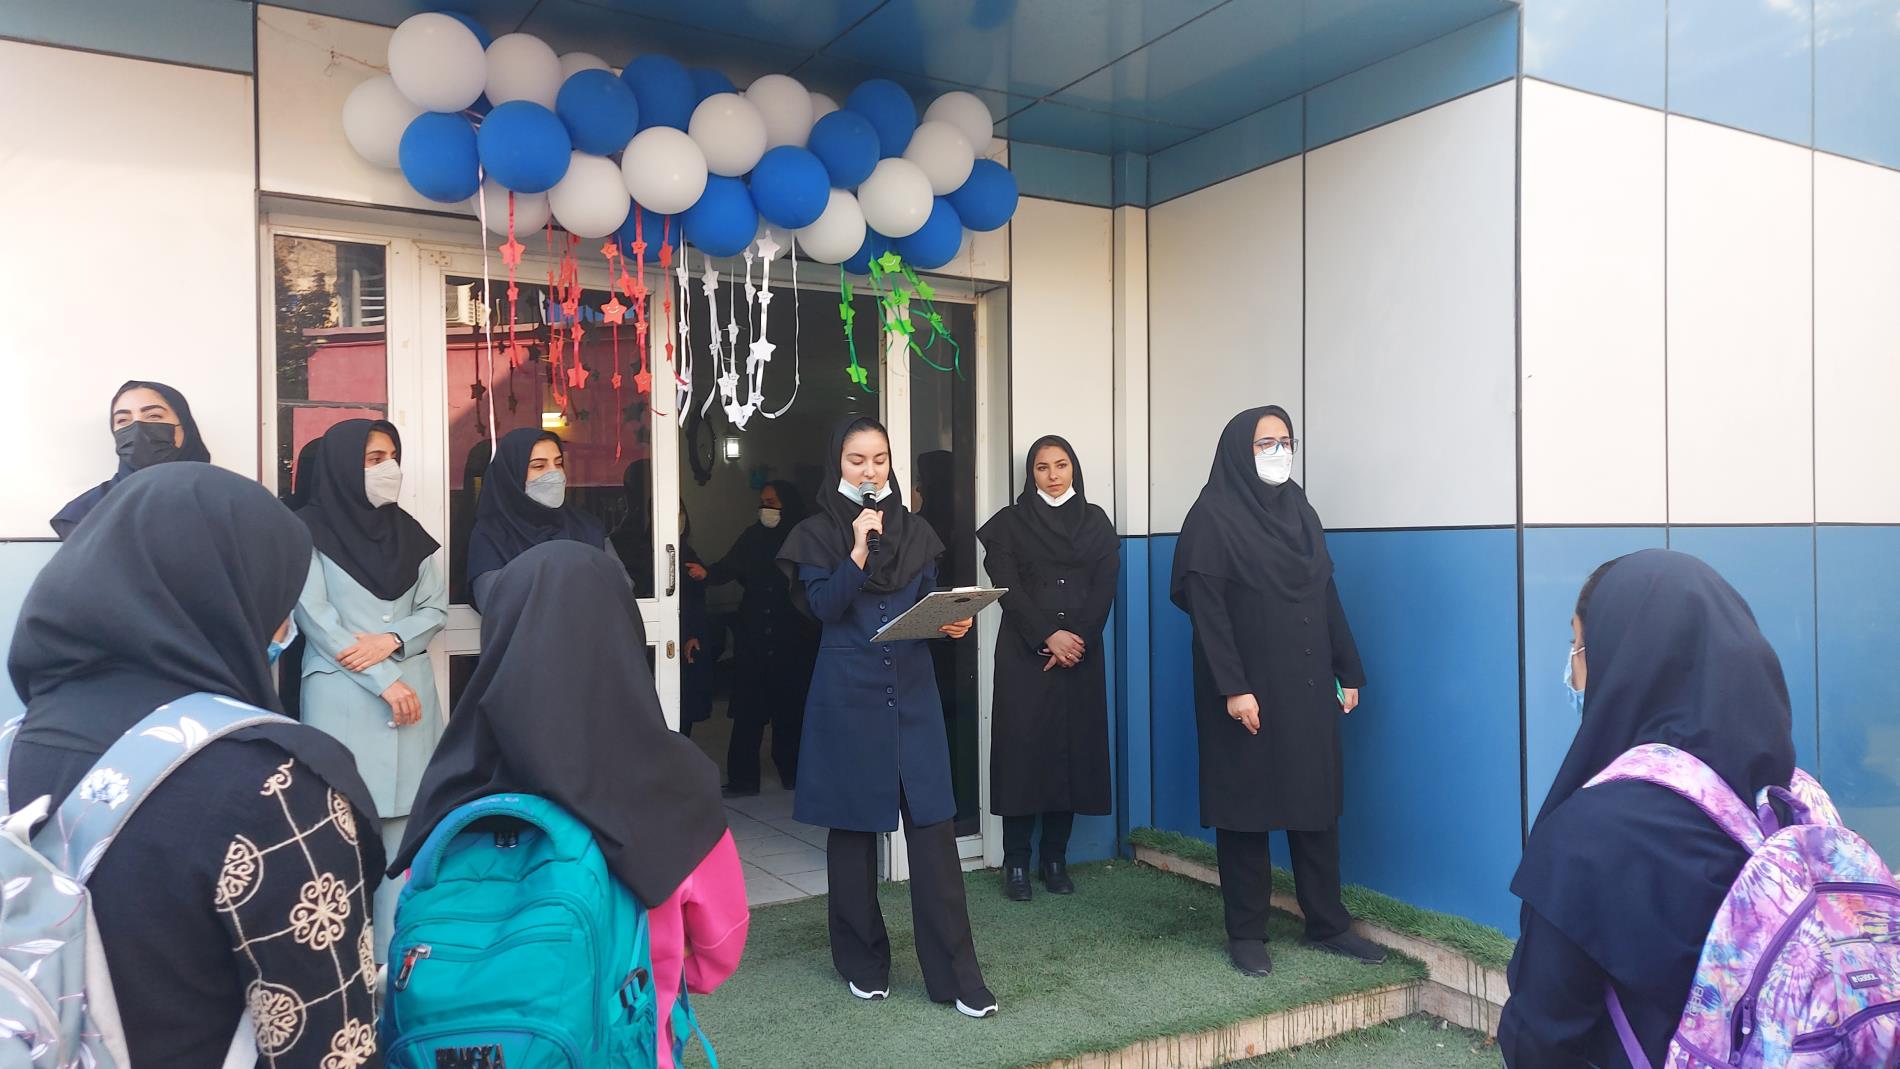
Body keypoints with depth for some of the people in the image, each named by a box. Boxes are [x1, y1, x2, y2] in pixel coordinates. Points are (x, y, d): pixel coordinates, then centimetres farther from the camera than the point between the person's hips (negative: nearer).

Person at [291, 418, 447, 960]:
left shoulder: (406, 530, 14)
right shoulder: (311, 529, 0)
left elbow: (437, 607, 10)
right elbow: (314, 617, -7)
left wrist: (391, 641, -10)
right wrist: (384, 683, -11)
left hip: (410, 690, 4)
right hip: (343, 696, -4)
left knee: (405, 819, 3)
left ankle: (399, 952, 9)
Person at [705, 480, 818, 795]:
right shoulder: (753, 537, 7)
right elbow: (728, 568, -4)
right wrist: (706, 574, -20)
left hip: (793, 639, -2)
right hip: (754, 638, 2)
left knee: (790, 708, 4)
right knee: (748, 709, 0)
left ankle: (792, 771, 20)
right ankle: (742, 778, 5)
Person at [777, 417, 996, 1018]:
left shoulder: (916, 533, 11)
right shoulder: (817, 535, 2)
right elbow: (824, 606, -10)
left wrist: (954, 622, -8)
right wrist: (859, 549, -17)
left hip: (912, 691, 2)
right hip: (848, 696, -2)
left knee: (933, 827, -3)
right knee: (853, 829, 7)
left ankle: (955, 974, 4)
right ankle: (862, 962, 24)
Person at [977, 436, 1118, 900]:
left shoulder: (1096, 521, 12)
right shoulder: (1010, 522, 6)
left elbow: (1105, 587, 3)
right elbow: (1008, 588, -4)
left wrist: (1078, 640, -10)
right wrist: (1048, 636, -15)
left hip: (1081, 654, 2)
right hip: (1025, 653, -2)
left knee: (1072, 749, 2)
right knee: (1022, 749, -4)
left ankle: (1055, 859, 12)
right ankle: (1016, 862, 3)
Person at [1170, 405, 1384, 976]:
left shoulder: (1300, 510, 11)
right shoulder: (1213, 516, -8)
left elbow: (1327, 596, 14)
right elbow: (1206, 608, -14)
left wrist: (1348, 671, 10)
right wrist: (1232, 687, -20)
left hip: (1308, 685, 6)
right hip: (1248, 689, -6)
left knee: (1318, 803, 11)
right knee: (1246, 808, 3)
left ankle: (1327, 923, 24)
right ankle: (1246, 934, 15)